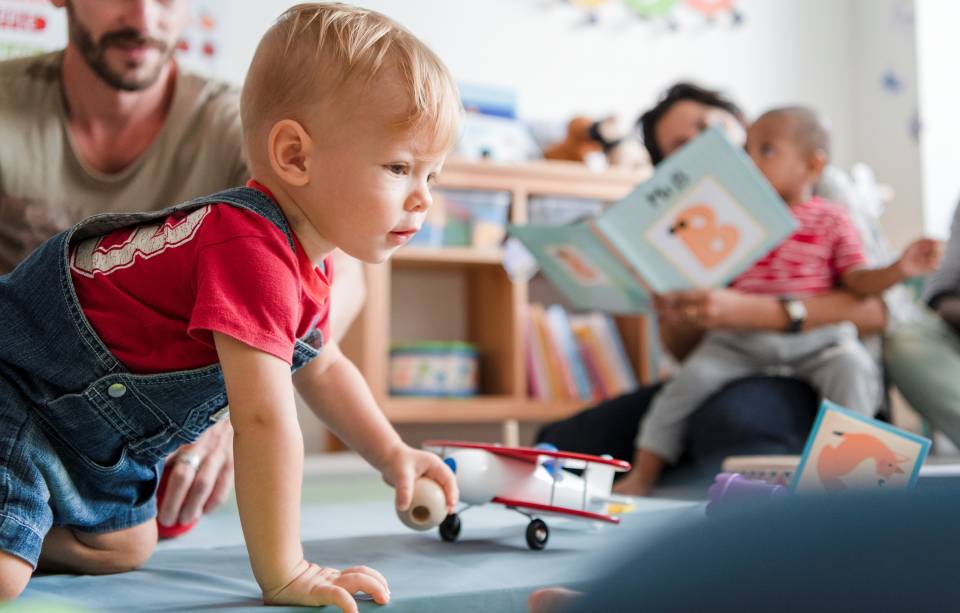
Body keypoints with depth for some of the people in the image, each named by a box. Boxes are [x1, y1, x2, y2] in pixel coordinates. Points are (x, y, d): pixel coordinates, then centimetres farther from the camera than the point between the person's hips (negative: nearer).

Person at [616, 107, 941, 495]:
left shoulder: (830, 221, 5)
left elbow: (859, 281, 1)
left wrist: (900, 270, -18)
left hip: (815, 337, -1)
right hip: (740, 337, 1)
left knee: (853, 366, -29)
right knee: (689, 380, -16)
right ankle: (642, 475, -6)